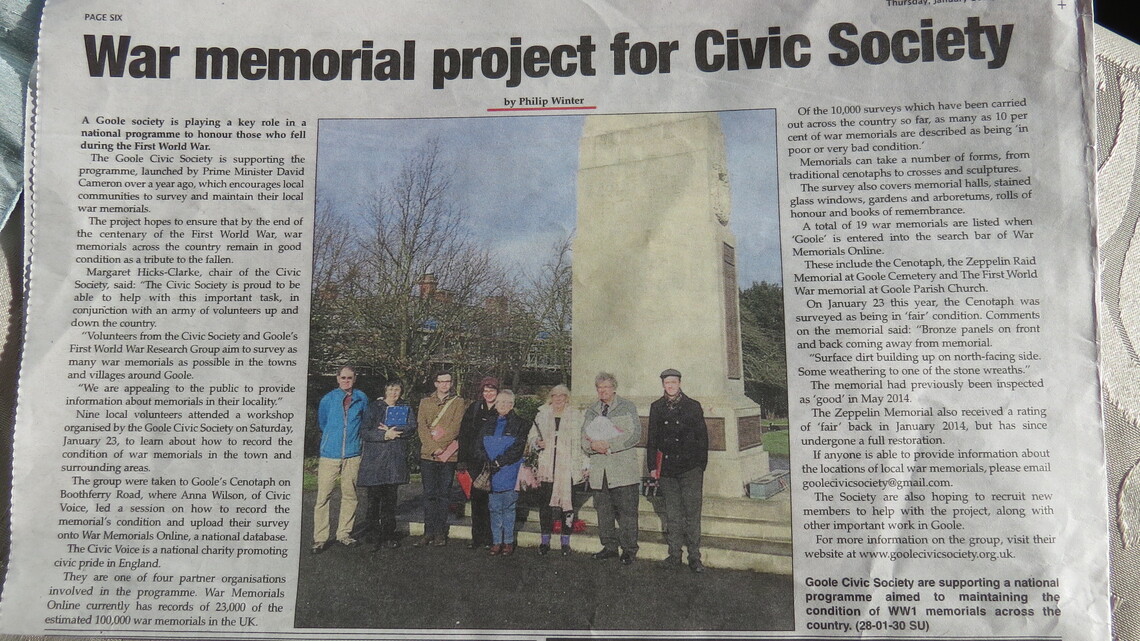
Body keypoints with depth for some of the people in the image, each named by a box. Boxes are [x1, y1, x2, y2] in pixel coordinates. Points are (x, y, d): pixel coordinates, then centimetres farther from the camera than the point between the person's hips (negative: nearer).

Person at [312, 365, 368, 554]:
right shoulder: (328, 399, 3)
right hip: (329, 454, -2)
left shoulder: (362, 399, 6)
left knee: (350, 495, 7)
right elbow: (321, 423, 17)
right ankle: (320, 538, 0)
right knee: (323, 496, -6)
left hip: (352, 455, 2)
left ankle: (344, 533, 19)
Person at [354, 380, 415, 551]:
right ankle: (371, 525, 10)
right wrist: (385, 435, -13)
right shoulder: (374, 407, 6)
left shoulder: (405, 407, 15)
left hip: (396, 458, 2)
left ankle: (388, 533, 10)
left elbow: (411, 426, -2)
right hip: (375, 457, -2)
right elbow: (364, 432, -2)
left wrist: (392, 430, -12)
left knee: (391, 496, 3)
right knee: (374, 495, -6)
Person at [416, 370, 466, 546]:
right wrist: (433, 448, -11)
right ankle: (429, 532, 8)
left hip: (448, 455, -1)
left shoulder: (458, 403, 6)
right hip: (427, 454, 2)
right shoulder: (425, 402, 12)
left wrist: (438, 442, -15)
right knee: (429, 494, 3)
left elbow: (455, 428, -5)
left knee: (444, 495, 3)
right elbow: (422, 427, 1)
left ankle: (440, 533, 8)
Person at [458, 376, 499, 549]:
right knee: (477, 499, 5)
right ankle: (477, 537, 14)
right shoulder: (474, 409, 8)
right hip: (476, 462, 2)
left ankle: (490, 538, 8)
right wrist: (463, 460, 1)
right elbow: (463, 435, 7)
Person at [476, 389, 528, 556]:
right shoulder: (489, 425, 16)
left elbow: (517, 448, -9)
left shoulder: (520, 424, 0)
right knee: (494, 508, 5)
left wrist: (499, 462, -14)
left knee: (508, 508, 0)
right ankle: (496, 542, 11)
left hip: (509, 473, -4)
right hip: (491, 474, 4)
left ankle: (508, 542, 8)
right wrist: (486, 462, -7)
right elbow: (481, 446, 11)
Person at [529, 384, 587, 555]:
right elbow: (531, 437, 17)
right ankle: (545, 540, 12)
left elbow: (581, 441, 2)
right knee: (544, 502, 1)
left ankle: (565, 541, 9)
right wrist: (537, 442, -6)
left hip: (567, 467, -2)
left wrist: (583, 465, -6)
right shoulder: (542, 415, 12)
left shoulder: (575, 416, 6)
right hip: (546, 466, 2)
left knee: (568, 503, -2)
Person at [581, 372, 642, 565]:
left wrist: (609, 445, -15)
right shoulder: (591, 411, 16)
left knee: (627, 511, -3)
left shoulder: (627, 408, 3)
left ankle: (629, 549, 6)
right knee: (603, 511, 9)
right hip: (599, 469, 4)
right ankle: (609, 547, 20)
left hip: (623, 469, -4)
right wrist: (593, 446, -11)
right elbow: (584, 438, 13)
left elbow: (634, 435, -7)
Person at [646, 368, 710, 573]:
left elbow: (702, 437, 4)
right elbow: (652, 439, 12)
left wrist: (701, 466, -1)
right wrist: (652, 466, 6)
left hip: (690, 466, -2)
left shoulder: (693, 407, 3)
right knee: (672, 514, 8)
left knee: (692, 512, -3)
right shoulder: (656, 408, 9)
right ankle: (674, 555, 16)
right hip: (666, 468, 2)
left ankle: (694, 557, 3)